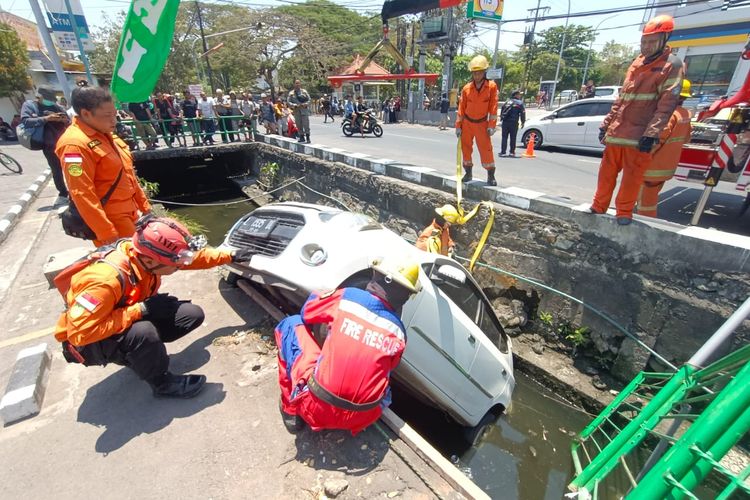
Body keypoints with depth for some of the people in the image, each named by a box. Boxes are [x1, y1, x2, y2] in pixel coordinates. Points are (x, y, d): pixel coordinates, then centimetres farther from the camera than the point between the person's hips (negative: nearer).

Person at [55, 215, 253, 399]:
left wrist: (230, 255, 3)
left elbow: (194, 256, -1)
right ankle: (163, 383, -10)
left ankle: (138, 354, 9)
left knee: (193, 314, -8)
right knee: (143, 332, -38)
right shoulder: (106, 279, -38)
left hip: (133, 320, 7)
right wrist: (141, 309, -36)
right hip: (86, 341, -7)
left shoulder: (146, 253, -16)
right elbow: (80, 332, -35)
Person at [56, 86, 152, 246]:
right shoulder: (75, 144, -19)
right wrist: (107, 234, -22)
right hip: (111, 221, -9)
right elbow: (82, 195, -22)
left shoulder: (105, 135, 9)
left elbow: (127, 175, 16)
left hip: (129, 214, 9)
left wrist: (145, 206, 16)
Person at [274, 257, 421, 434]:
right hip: (361, 420, 4)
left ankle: (290, 409, 18)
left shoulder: (347, 297, -9)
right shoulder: (399, 332, -2)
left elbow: (306, 311, 8)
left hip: (315, 408, -3)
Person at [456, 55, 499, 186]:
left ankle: (491, 175, 4)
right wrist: (458, 126, -2)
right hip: (467, 123, 2)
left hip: (482, 123, -2)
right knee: (466, 148, 7)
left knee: (486, 149, -5)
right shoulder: (466, 88, -4)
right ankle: (468, 173, 21)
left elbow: (493, 107, -8)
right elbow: (461, 108, 0)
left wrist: (491, 125, -12)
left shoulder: (492, 86, -8)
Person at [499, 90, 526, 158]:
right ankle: (512, 152, 4)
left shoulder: (507, 102, 13)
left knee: (504, 137, 3)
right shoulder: (520, 103, 2)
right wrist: (523, 122, 5)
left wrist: (501, 120, 20)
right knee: (513, 138, 3)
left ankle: (502, 152, -1)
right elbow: (522, 113, -2)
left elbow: (501, 111, 14)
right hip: (514, 123, -3)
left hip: (505, 122, 3)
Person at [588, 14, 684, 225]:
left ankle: (624, 212, 9)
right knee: (607, 172, 9)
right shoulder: (637, 63, 18)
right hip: (617, 131, 6)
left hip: (639, 135, -6)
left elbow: (667, 104, -11)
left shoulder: (671, 65, -3)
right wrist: (607, 123, 15)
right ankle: (599, 206, 21)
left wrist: (651, 133, -20)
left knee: (632, 176, -3)